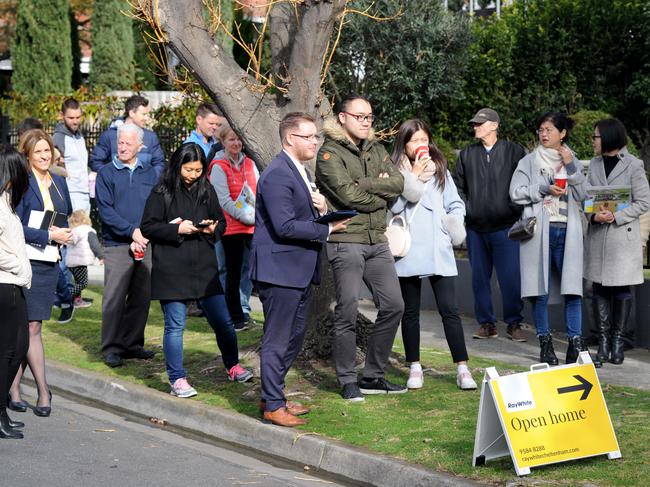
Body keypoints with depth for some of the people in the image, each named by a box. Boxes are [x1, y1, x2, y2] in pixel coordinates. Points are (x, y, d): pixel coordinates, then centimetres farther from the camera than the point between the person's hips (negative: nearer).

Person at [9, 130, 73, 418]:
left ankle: (14, 387, 13)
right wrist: (49, 235, -15)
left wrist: (63, 234, 6)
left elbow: (66, 219, 25)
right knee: (32, 327, -5)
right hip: (27, 261, -6)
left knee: (25, 328, 8)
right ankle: (43, 391, -1)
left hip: (50, 262, 6)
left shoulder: (59, 183, 14)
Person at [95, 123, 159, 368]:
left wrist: (143, 237, -7)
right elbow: (105, 210, -4)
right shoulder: (107, 173, 3)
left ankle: (133, 344, 16)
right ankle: (111, 348, 0)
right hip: (117, 245, -3)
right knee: (114, 298, -5)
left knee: (141, 297, 6)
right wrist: (131, 231, -13)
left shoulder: (150, 173, 11)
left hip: (145, 245, 3)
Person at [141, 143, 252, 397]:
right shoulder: (162, 193, -5)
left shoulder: (206, 191, 9)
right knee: (175, 325, 1)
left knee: (223, 321, 6)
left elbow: (221, 222, 17)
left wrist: (213, 227, -6)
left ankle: (233, 366, 25)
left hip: (204, 267, 4)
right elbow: (147, 226, -5)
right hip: (172, 269, -4)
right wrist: (177, 229, -16)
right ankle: (177, 379, 10)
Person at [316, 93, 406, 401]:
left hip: (377, 241, 7)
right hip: (346, 240, -7)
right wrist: (382, 194, -3)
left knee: (393, 306, 6)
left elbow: (398, 183, 0)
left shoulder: (376, 150, 16)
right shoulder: (330, 154, -6)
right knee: (348, 310, -5)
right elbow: (349, 196, -17)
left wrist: (364, 185, -11)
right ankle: (347, 381, 6)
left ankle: (373, 376, 17)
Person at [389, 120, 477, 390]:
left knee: (449, 309, -5)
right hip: (408, 252, -1)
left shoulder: (440, 170, 11)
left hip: (438, 250, 1)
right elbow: (394, 205, -13)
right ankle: (414, 367, 17)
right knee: (410, 311, 8)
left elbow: (456, 205, 14)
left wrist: (452, 226, -3)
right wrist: (414, 176, -12)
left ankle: (462, 368, -4)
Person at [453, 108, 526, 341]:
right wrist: (465, 209, 5)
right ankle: (486, 323, 16)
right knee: (479, 278, 7)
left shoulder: (514, 151, 2)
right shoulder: (467, 154, 12)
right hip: (475, 228, 4)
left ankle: (514, 324, 5)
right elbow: (457, 186, 17)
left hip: (506, 227, -4)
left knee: (511, 278, -6)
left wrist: (516, 209, -7)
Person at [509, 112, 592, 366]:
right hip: (539, 231, -1)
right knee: (540, 289, 0)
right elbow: (516, 192, 0)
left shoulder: (573, 161, 14)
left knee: (572, 287, -7)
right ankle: (545, 343, 9)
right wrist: (543, 189, -10)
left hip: (567, 231, 1)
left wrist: (571, 167, -5)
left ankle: (576, 343, -5)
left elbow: (582, 194, 5)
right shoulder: (530, 162, 8)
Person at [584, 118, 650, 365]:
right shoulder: (594, 164, 11)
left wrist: (616, 216, -16)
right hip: (597, 235, 4)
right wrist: (594, 215, -12)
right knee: (600, 289, 5)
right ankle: (603, 340, 11)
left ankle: (617, 341, 8)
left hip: (623, 236, -4)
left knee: (622, 289, 1)